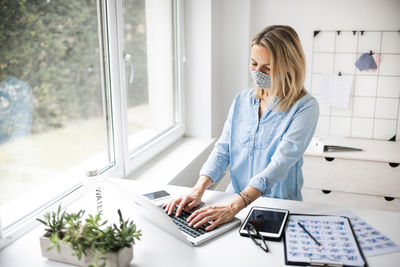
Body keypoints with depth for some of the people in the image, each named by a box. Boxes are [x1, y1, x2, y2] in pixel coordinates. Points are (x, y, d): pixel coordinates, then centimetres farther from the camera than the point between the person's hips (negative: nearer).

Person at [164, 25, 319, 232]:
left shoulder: (305, 107, -11)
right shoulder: (241, 101, 8)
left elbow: (280, 164, -21)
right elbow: (222, 150, 4)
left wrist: (233, 207, -31)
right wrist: (198, 190, -13)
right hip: (235, 198, 5)